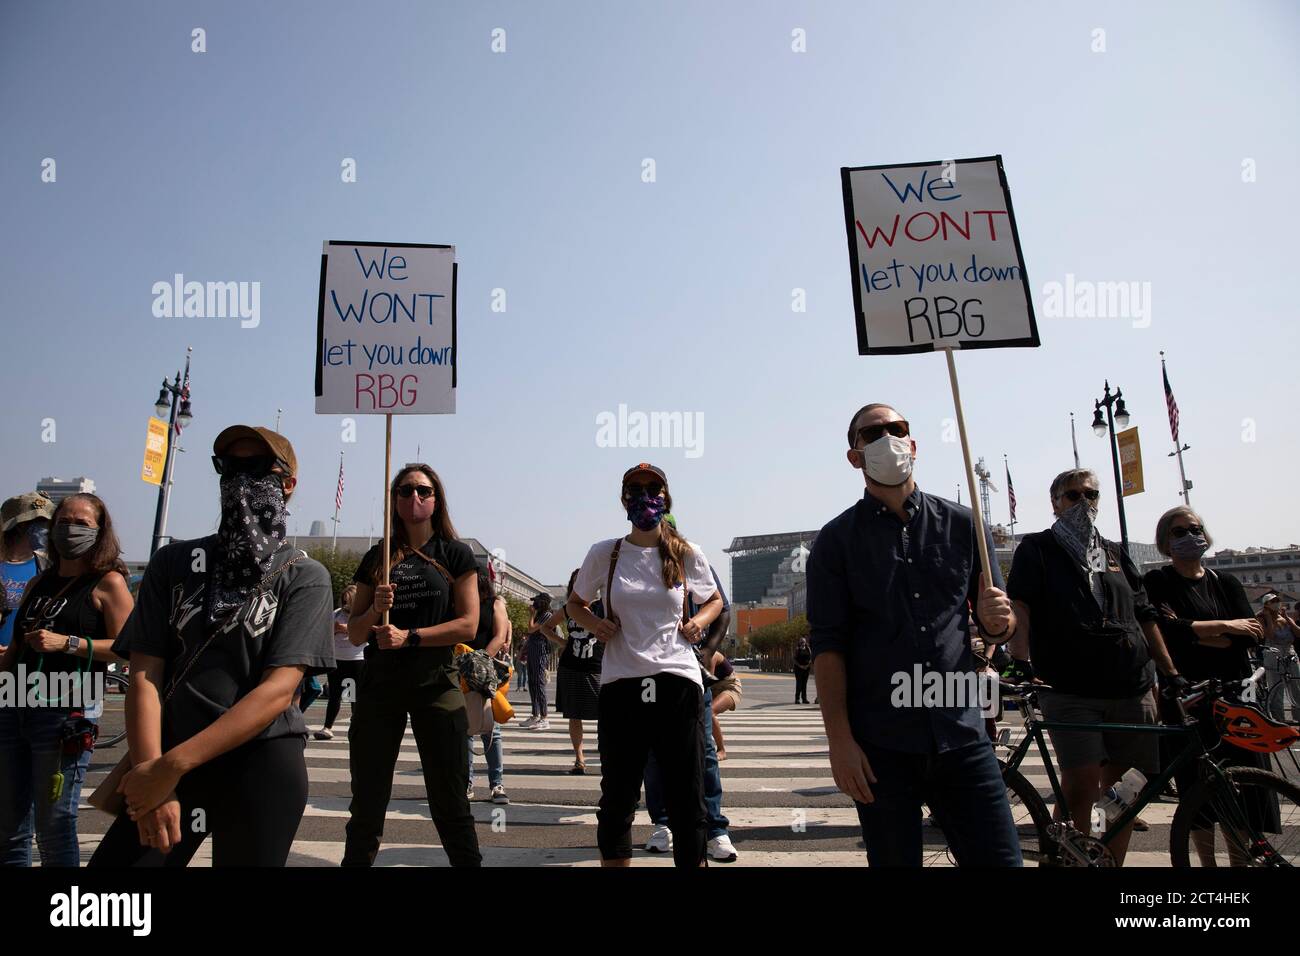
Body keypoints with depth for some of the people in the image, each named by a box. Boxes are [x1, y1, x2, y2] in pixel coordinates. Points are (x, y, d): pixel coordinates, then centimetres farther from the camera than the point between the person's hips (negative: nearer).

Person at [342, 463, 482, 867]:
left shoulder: (455, 554, 2)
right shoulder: (377, 558, 9)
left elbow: (467, 625, -7)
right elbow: (355, 633, 9)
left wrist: (409, 636, -17)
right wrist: (376, 609, -12)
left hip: (437, 686, -3)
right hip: (379, 686, 3)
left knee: (450, 804, 4)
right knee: (366, 804, 11)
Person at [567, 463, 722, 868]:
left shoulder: (687, 554, 4)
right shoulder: (603, 554, 3)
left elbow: (714, 599, 21)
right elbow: (575, 603, 18)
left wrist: (700, 620, 1)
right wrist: (592, 622, -3)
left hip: (678, 683, 0)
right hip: (620, 685, 0)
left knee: (687, 802, 6)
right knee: (617, 800, 11)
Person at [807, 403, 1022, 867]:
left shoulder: (963, 525, 9)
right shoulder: (837, 540, 2)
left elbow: (998, 626, 15)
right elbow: (827, 645, -3)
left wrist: (996, 620, -9)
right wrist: (840, 741, -10)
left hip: (961, 735, 2)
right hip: (881, 745, -2)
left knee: (1000, 857, 0)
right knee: (895, 858, 5)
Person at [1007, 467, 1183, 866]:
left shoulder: (1116, 553, 21)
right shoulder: (1037, 548, 7)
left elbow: (1145, 618, 21)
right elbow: (1020, 607, -6)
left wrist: (1172, 673, 17)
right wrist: (1024, 660, -19)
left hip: (1131, 687, 5)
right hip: (1070, 687, -5)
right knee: (1082, 780, -16)